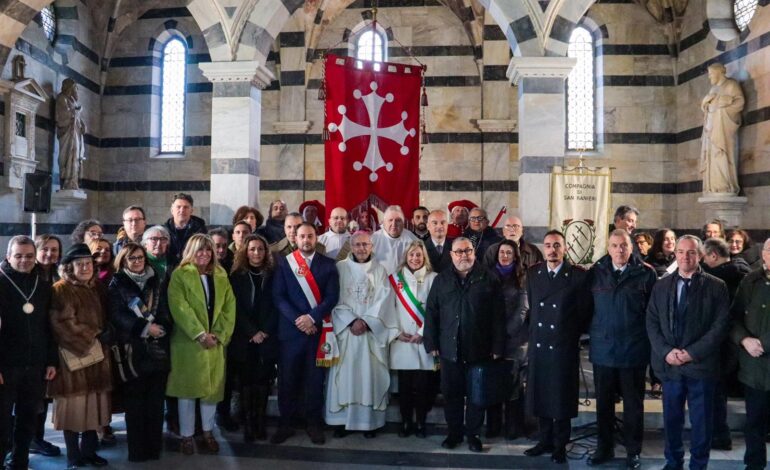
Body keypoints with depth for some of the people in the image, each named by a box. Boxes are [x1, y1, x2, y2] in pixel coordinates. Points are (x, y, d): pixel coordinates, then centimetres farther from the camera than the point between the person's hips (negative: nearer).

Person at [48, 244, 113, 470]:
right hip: (73, 356, -6)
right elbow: (64, 325, -16)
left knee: (94, 405, 8)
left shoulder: (97, 288, 13)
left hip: (97, 356, 6)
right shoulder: (61, 290, -8)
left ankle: (89, 451, 20)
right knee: (74, 406, -1)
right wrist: (95, 337, -13)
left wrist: (105, 336, -1)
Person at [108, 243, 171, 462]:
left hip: (158, 349, 3)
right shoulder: (117, 284, 4)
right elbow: (117, 315, -7)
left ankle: (154, 447, 13)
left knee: (156, 400, 3)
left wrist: (161, 328, -12)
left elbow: (166, 312, 9)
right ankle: (137, 450, 11)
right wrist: (145, 328, -15)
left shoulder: (158, 282, 13)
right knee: (134, 401, 1)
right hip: (132, 350, -2)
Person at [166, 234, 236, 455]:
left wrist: (220, 335, -7)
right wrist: (200, 334, -18)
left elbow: (229, 307, 5)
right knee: (187, 389, 2)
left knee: (212, 388, 8)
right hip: (188, 341, -4)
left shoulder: (221, 276, 11)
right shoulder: (180, 275, -3)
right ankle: (186, 436, 14)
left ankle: (208, 433, 22)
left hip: (215, 342, 4)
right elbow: (179, 307, -13)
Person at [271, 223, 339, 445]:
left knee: (315, 378, 6)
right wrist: (297, 319, -12)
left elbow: (332, 296, -1)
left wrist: (312, 317, -13)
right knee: (287, 378, 4)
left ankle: (314, 423, 17)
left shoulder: (328, 264, 6)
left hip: (318, 329, 0)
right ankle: (285, 423, 16)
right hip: (290, 329, 0)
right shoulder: (284, 262, 5)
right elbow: (278, 296, -1)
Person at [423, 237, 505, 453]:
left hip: (479, 349, -2)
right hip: (449, 349, 2)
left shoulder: (488, 279, 0)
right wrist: (431, 343, 0)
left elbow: (497, 316, -2)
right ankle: (454, 432, 24)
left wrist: (497, 346, -6)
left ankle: (473, 434, 23)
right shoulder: (441, 280, 7)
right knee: (451, 394, 9)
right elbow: (431, 313, 6)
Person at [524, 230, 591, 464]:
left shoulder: (578, 275, -8)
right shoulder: (533, 273, 5)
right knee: (540, 395, 12)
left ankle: (560, 445, 22)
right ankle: (545, 440, 28)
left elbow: (584, 312, -2)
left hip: (564, 347, -4)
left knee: (561, 398, 7)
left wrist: (571, 335, 3)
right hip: (538, 346, 4)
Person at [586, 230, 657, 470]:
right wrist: (592, 333, 2)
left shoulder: (646, 273, -5)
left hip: (634, 350, -2)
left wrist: (651, 343, -3)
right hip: (602, 349, 2)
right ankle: (604, 448, 27)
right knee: (603, 402, 12)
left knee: (633, 404, 11)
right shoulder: (595, 272, 1)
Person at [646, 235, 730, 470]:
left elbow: (720, 325, -8)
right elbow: (652, 323, 4)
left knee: (701, 421, 8)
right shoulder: (661, 286, 8)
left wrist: (692, 353, -15)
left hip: (701, 364, -2)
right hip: (669, 364, 3)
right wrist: (666, 351, -10)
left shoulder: (716, 286, -2)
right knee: (671, 418, 13)